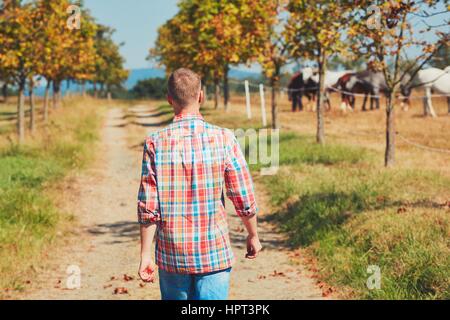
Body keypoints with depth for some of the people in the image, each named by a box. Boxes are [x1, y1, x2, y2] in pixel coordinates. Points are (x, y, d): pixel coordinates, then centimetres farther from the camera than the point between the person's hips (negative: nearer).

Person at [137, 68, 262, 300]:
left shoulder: (155, 143, -6)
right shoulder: (223, 139, -7)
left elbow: (148, 207, -7)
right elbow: (244, 200, -3)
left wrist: (145, 255, 1)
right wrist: (253, 236, 14)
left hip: (171, 256, 2)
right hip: (214, 254, -1)